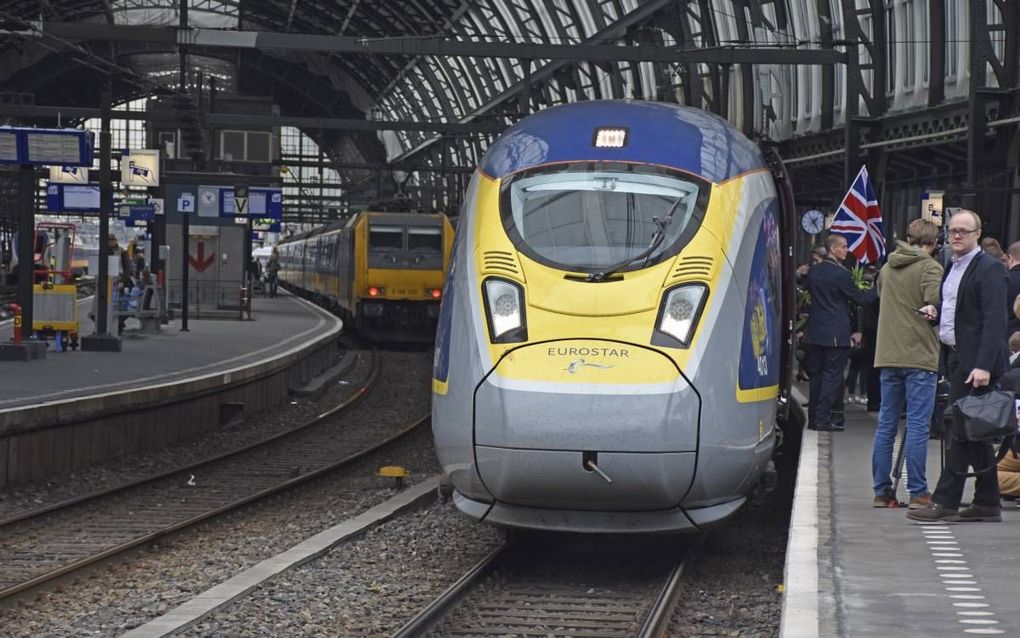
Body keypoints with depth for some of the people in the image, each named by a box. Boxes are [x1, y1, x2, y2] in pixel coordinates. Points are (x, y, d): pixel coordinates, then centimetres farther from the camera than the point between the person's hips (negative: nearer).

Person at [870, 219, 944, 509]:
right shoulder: (930, 268, -8)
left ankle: (881, 491, 11)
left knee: (886, 425, 9)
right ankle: (918, 493, -4)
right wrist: (932, 311, -2)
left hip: (888, 356, 6)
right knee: (917, 426, -4)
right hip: (920, 356, -6)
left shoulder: (887, 267, 12)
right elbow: (935, 301, -21)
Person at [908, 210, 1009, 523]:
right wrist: (935, 313, 2)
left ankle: (945, 501, -6)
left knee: (963, 431, -7)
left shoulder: (989, 269, -10)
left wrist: (983, 366, -23)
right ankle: (987, 502, 16)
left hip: (974, 363, -9)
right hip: (956, 358, 9)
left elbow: (994, 320, -17)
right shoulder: (952, 268, 17)